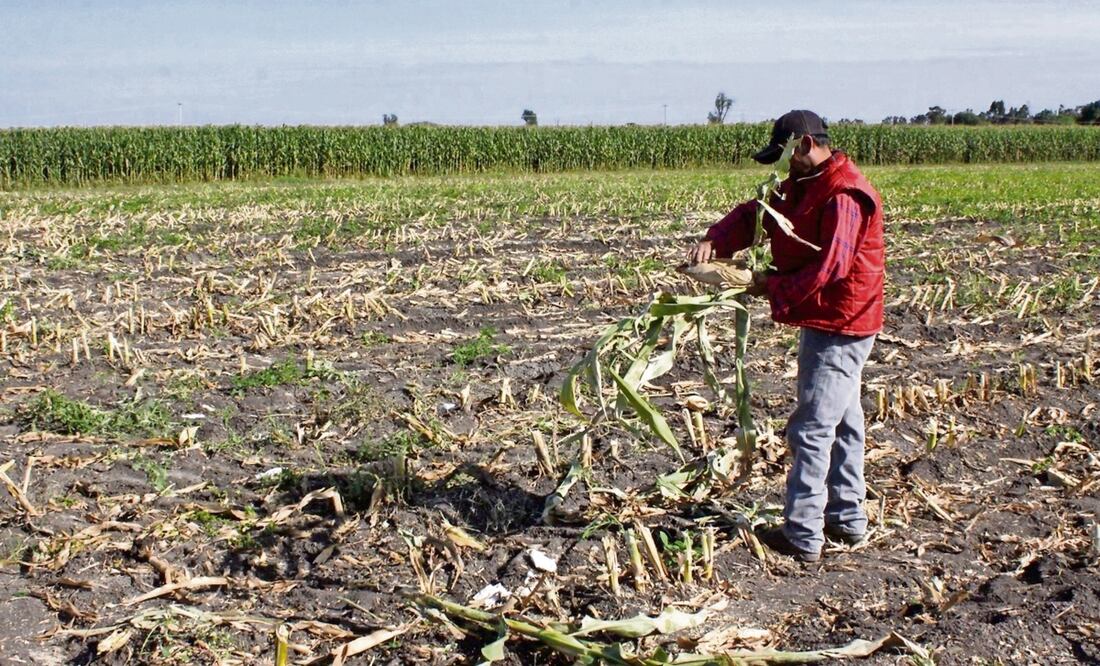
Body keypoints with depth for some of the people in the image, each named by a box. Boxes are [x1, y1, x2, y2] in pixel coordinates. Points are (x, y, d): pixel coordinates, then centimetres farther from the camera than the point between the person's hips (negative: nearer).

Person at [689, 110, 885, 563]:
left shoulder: (843, 197, -20)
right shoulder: (802, 187, 12)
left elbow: (830, 268, -25)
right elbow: (755, 214, 7)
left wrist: (773, 286, -15)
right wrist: (715, 241, -12)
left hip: (839, 326, -11)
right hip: (828, 322, 11)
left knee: (811, 430, -7)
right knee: (841, 422, 18)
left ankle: (802, 536, 0)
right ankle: (848, 519, 30)